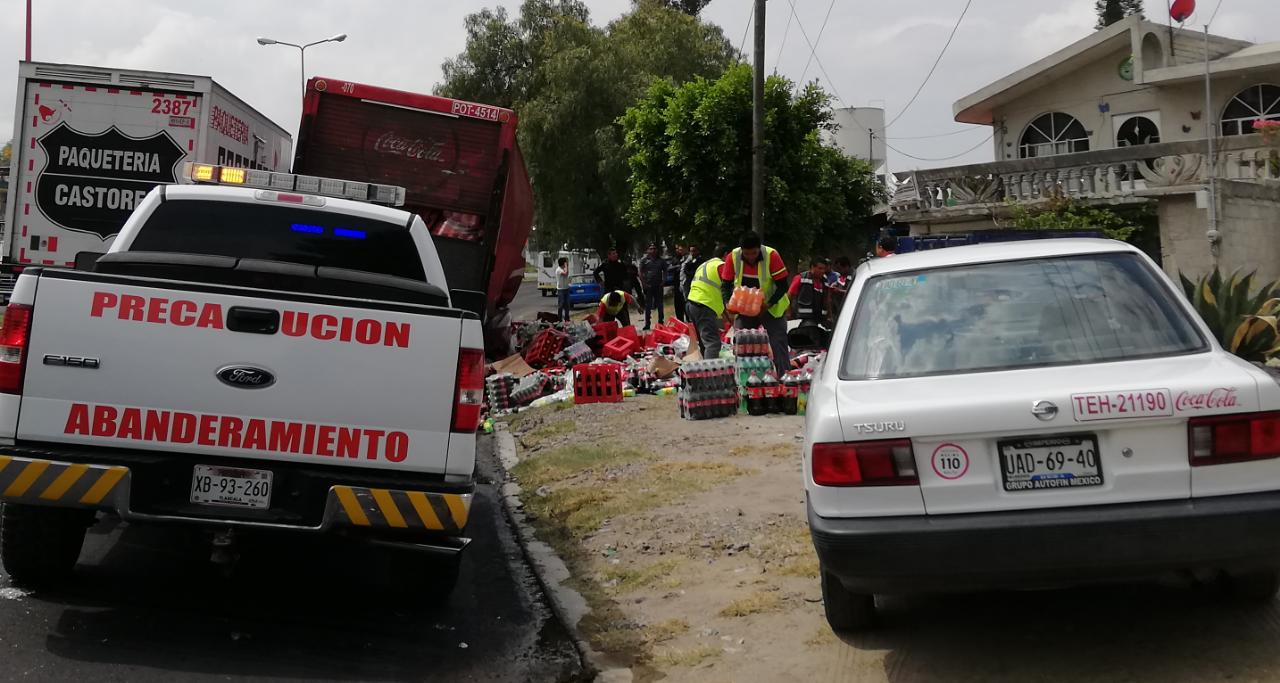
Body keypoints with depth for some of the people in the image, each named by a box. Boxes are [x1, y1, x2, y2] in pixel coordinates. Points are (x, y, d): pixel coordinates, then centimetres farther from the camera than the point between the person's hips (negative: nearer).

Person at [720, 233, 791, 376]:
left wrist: (768, 304, -30)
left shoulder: (772, 256, -21)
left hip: (771, 307, -3)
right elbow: (726, 284, -4)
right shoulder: (733, 257, -13)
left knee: (778, 345, -6)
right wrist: (729, 305, -22)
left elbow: (782, 286, -17)